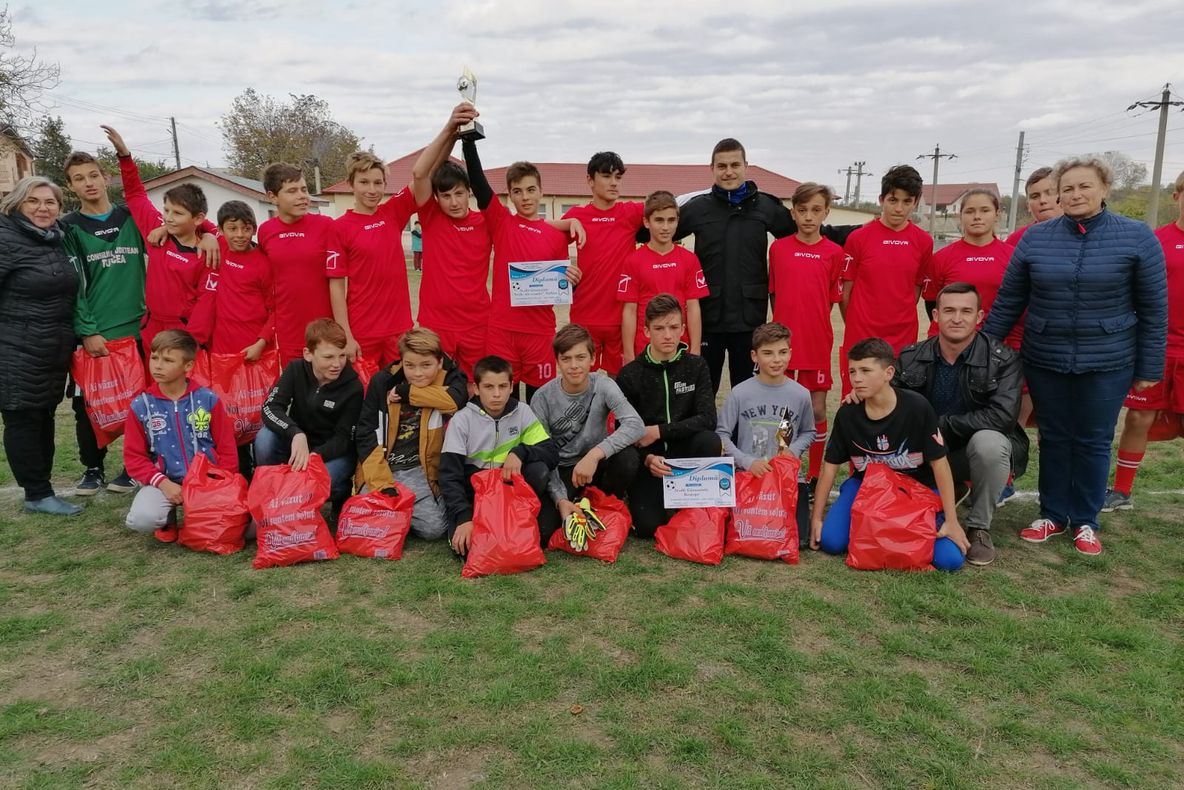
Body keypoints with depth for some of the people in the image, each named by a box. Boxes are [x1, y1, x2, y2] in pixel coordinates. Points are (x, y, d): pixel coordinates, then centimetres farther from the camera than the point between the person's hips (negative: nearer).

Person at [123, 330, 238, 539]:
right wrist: (163, 483, -12)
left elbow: (227, 447, 3)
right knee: (140, 519, -30)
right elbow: (134, 456, 2)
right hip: (165, 481, 0)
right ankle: (168, 518, 9)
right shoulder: (140, 406, 1)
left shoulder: (207, 399, -1)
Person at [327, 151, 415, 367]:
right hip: (361, 333, -3)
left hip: (400, 328, 3)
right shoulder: (340, 228, -6)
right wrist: (346, 337, -11)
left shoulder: (393, 214, 5)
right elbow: (336, 286, -6)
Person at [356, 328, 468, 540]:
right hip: (380, 469, 1)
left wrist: (405, 392, -20)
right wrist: (382, 484, -15)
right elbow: (366, 436, -4)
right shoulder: (383, 381, -3)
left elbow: (459, 397, -30)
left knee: (434, 527, -21)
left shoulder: (448, 379, -5)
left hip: (417, 470, -1)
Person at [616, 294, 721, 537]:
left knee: (710, 440, -31)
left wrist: (659, 431, -18)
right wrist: (647, 459, -25)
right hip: (647, 457, -2)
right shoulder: (629, 375, -4)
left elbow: (708, 419, -12)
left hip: (685, 452, 2)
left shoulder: (696, 367, 0)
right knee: (648, 526, -23)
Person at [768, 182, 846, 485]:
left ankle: (815, 476, 19)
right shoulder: (778, 248, 2)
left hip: (817, 345, -1)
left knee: (817, 410, 6)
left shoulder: (834, 253, -1)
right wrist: (786, 324, 7)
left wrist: (811, 323, 2)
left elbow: (833, 299, 6)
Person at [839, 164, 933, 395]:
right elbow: (846, 291, 3)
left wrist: (899, 322, 12)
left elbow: (916, 288, 13)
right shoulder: (859, 238, -3)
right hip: (860, 336, -2)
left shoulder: (923, 242, 3)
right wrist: (855, 326, 8)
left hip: (903, 340, 2)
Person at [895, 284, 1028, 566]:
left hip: (975, 449, -3)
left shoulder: (1003, 359, -13)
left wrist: (941, 425, -26)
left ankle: (979, 527, -11)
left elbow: (1003, 415, -24)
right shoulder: (911, 357, -3)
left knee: (989, 442, -37)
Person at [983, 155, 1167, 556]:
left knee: (1093, 442, 8)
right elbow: (1008, 301, 5)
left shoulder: (1137, 237, -5)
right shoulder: (1035, 238, 0)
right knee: (1054, 439, 11)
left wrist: (1149, 368, -3)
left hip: (1107, 364, -2)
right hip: (1045, 361, 2)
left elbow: (1153, 309, -3)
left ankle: (1085, 521, 23)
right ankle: (1053, 514, 25)